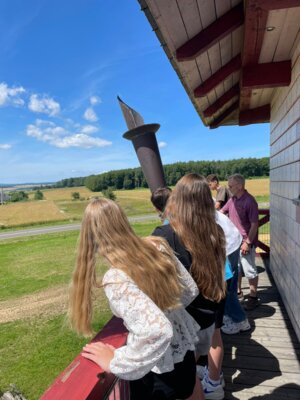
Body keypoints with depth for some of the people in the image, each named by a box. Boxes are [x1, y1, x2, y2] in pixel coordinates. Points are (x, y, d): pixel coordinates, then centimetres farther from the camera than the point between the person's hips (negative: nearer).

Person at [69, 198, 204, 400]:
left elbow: (156, 331, -41)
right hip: (184, 345, 6)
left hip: (157, 372, -6)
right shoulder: (157, 245, -14)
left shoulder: (116, 278, -32)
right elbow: (191, 290, -2)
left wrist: (116, 363, -27)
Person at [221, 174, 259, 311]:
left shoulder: (249, 201, -19)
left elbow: (254, 225, -19)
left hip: (245, 243, -8)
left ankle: (253, 297, 20)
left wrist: (248, 243, -20)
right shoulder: (232, 199, 3)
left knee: (249, 271, 5)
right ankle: (238, 292, 35)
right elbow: (221, 212, 18)